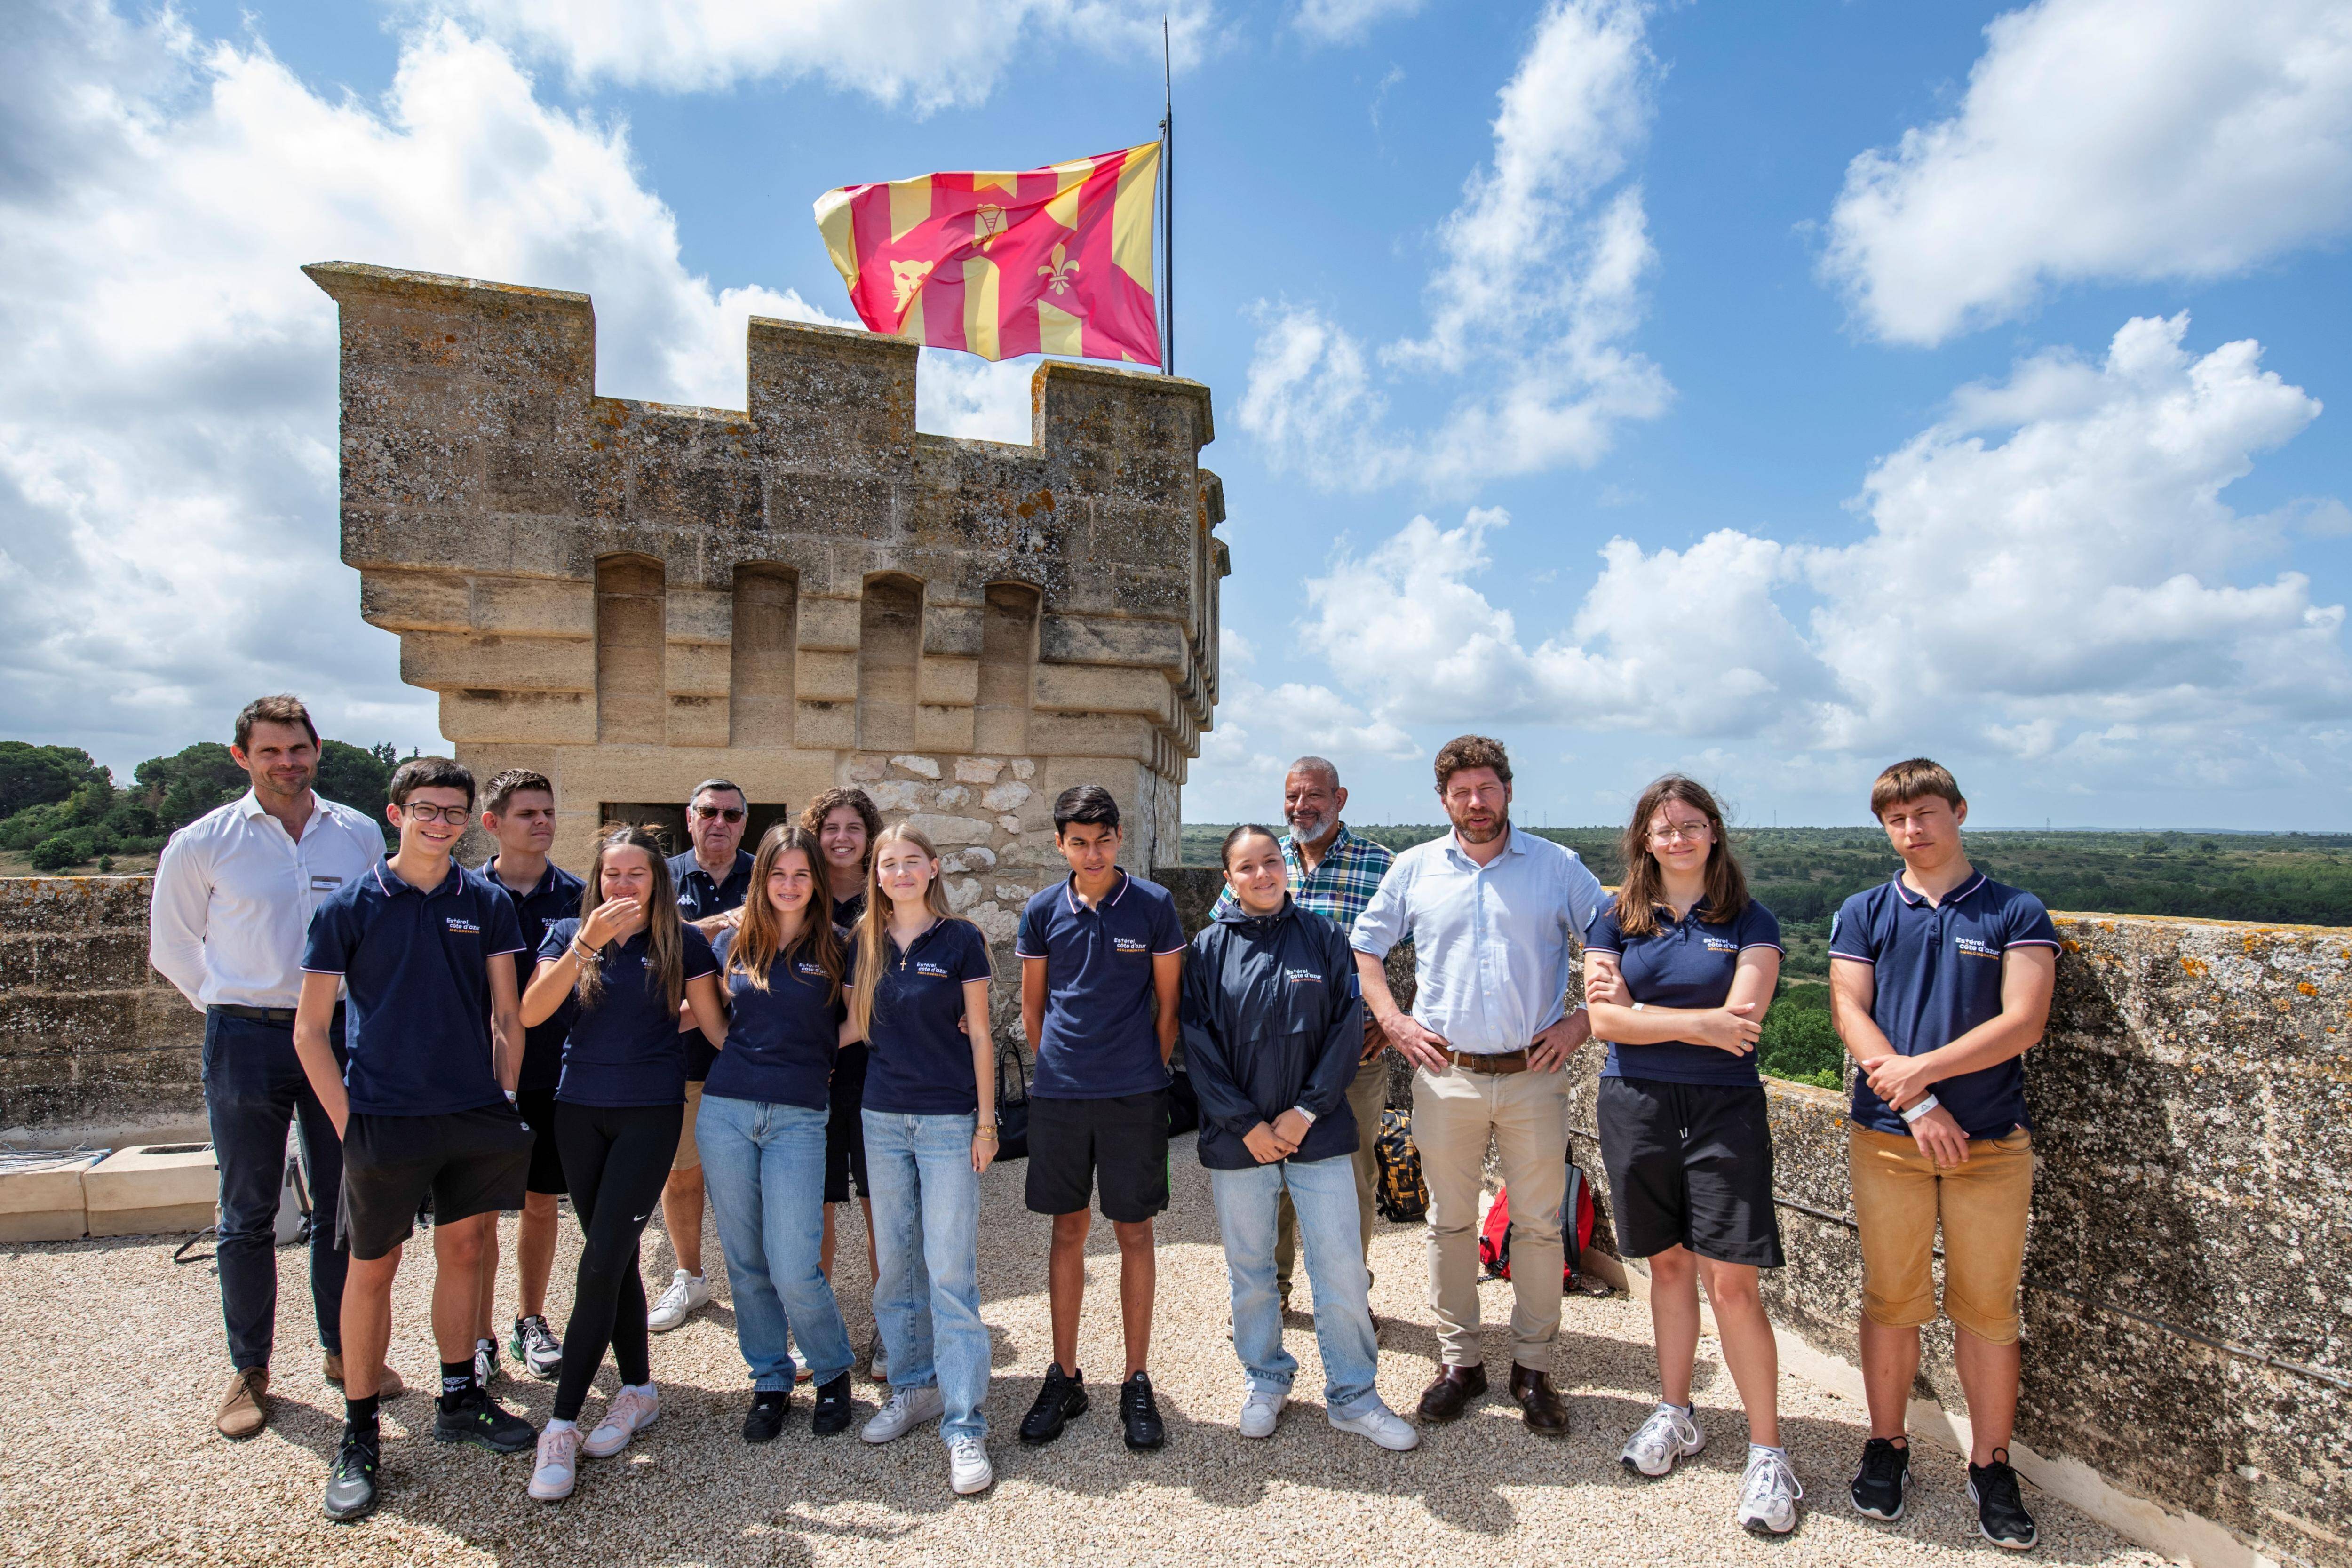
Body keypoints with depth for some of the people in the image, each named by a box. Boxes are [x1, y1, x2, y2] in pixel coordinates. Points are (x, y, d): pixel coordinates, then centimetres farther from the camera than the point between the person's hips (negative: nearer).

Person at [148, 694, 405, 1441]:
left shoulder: (361, 836, 2)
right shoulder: (203, 842, -3)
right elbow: (173, 945, 8)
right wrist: (232, 1007, 4)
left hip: (341, 1034, 2)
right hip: (247, 1042, -1)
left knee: (344, 1204, 11)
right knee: (248, 1216, 8)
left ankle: (344, 1349, 26)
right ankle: (249, 1371, 23)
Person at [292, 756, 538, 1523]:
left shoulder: (487, 904, 2)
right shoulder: (351, 906, -4)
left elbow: (506, 1016, 6)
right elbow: (310, 1030, -2)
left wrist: (504, 1100, 0)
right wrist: (347, 1122, -7)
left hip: (475, 1115, 2)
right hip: (384, 1118, -2)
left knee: (463, 1249, 14)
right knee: (373, 1269, 7)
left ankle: (460, 1400, 31)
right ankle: (359, 1435, 24)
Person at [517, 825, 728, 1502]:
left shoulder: (682, 942, -2)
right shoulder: (569, 933, 3)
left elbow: (714, 1023, 4)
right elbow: (531, 1012, -13)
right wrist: (587, 943, -22)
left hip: (650, 1112, -3)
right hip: (580, 1110, 3)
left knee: (600, 1263, -7)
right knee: (615, 1260, 12)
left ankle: (562, 1425, 3)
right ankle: (638, 1390, 29)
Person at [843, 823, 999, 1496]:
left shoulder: (960, 939, -6)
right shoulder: (866, 942, 5)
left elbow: (979, 1037, -4)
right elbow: (858, 1025, 12)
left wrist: (986, 1121, -6)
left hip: (949, 1121, -4)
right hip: (883, 1118, 4)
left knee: (951, 1270, -3)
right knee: (896, 1264, 13)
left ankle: (965, 1424, 7)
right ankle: (913, 1386, 31)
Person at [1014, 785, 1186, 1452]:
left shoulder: (1153, 905, -5)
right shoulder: (1043, 910, 2)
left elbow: (1168, 1002, 2)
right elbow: (1032, 1005, 12)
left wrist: (1148, 1073, 5)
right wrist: (1055, 1067, 12)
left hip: (1134, 1096, -2)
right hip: (1057, 1096, 2)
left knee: (1134, 1232, 6)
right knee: (1068, 1230, 11)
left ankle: (1137, 1382, 21)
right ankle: (1064, 1377, 26)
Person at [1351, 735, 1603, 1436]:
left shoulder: (1559, 866, 2)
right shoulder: (1414, 868, 5)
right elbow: (1366, 944, 13)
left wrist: (1582, 1021, -2)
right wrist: (1393, 1020, 2)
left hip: (1534, 1076, 0)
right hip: (1445, 1075, 1)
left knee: (1539, 1225, 7)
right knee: (1450, 1222, 9)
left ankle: (1533, 1366, 24)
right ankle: (1458, 1360, 25)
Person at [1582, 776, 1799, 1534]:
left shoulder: (1749, 922, -1)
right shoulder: (1617, 921, 4)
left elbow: (1740, 1018, -14)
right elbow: (1605, 1021, -6)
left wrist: (1636, 1007, -11)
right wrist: (1696, 1024, -15)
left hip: (1723, 1110, -2)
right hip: (1635, 1108, 2)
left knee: (1731, 1282, -3)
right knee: (1668, 1265, 14)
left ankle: (1767, 1453, 13)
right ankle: (1676, 1414, 32)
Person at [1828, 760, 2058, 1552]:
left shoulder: (2017, 913, 2)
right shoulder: (1864, 913, 5)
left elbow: (2023, 1020, -8)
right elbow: (1849, 1011, -3)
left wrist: (1922, 1067, -18)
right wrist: (1916, 1103, -14)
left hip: (1992, 1141, -1)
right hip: (1886, 1139, 1)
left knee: (1987, 1309, 9)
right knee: (1892, 1301, 10)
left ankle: (1991, 1466, 25)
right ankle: (1887, 1446, 25)